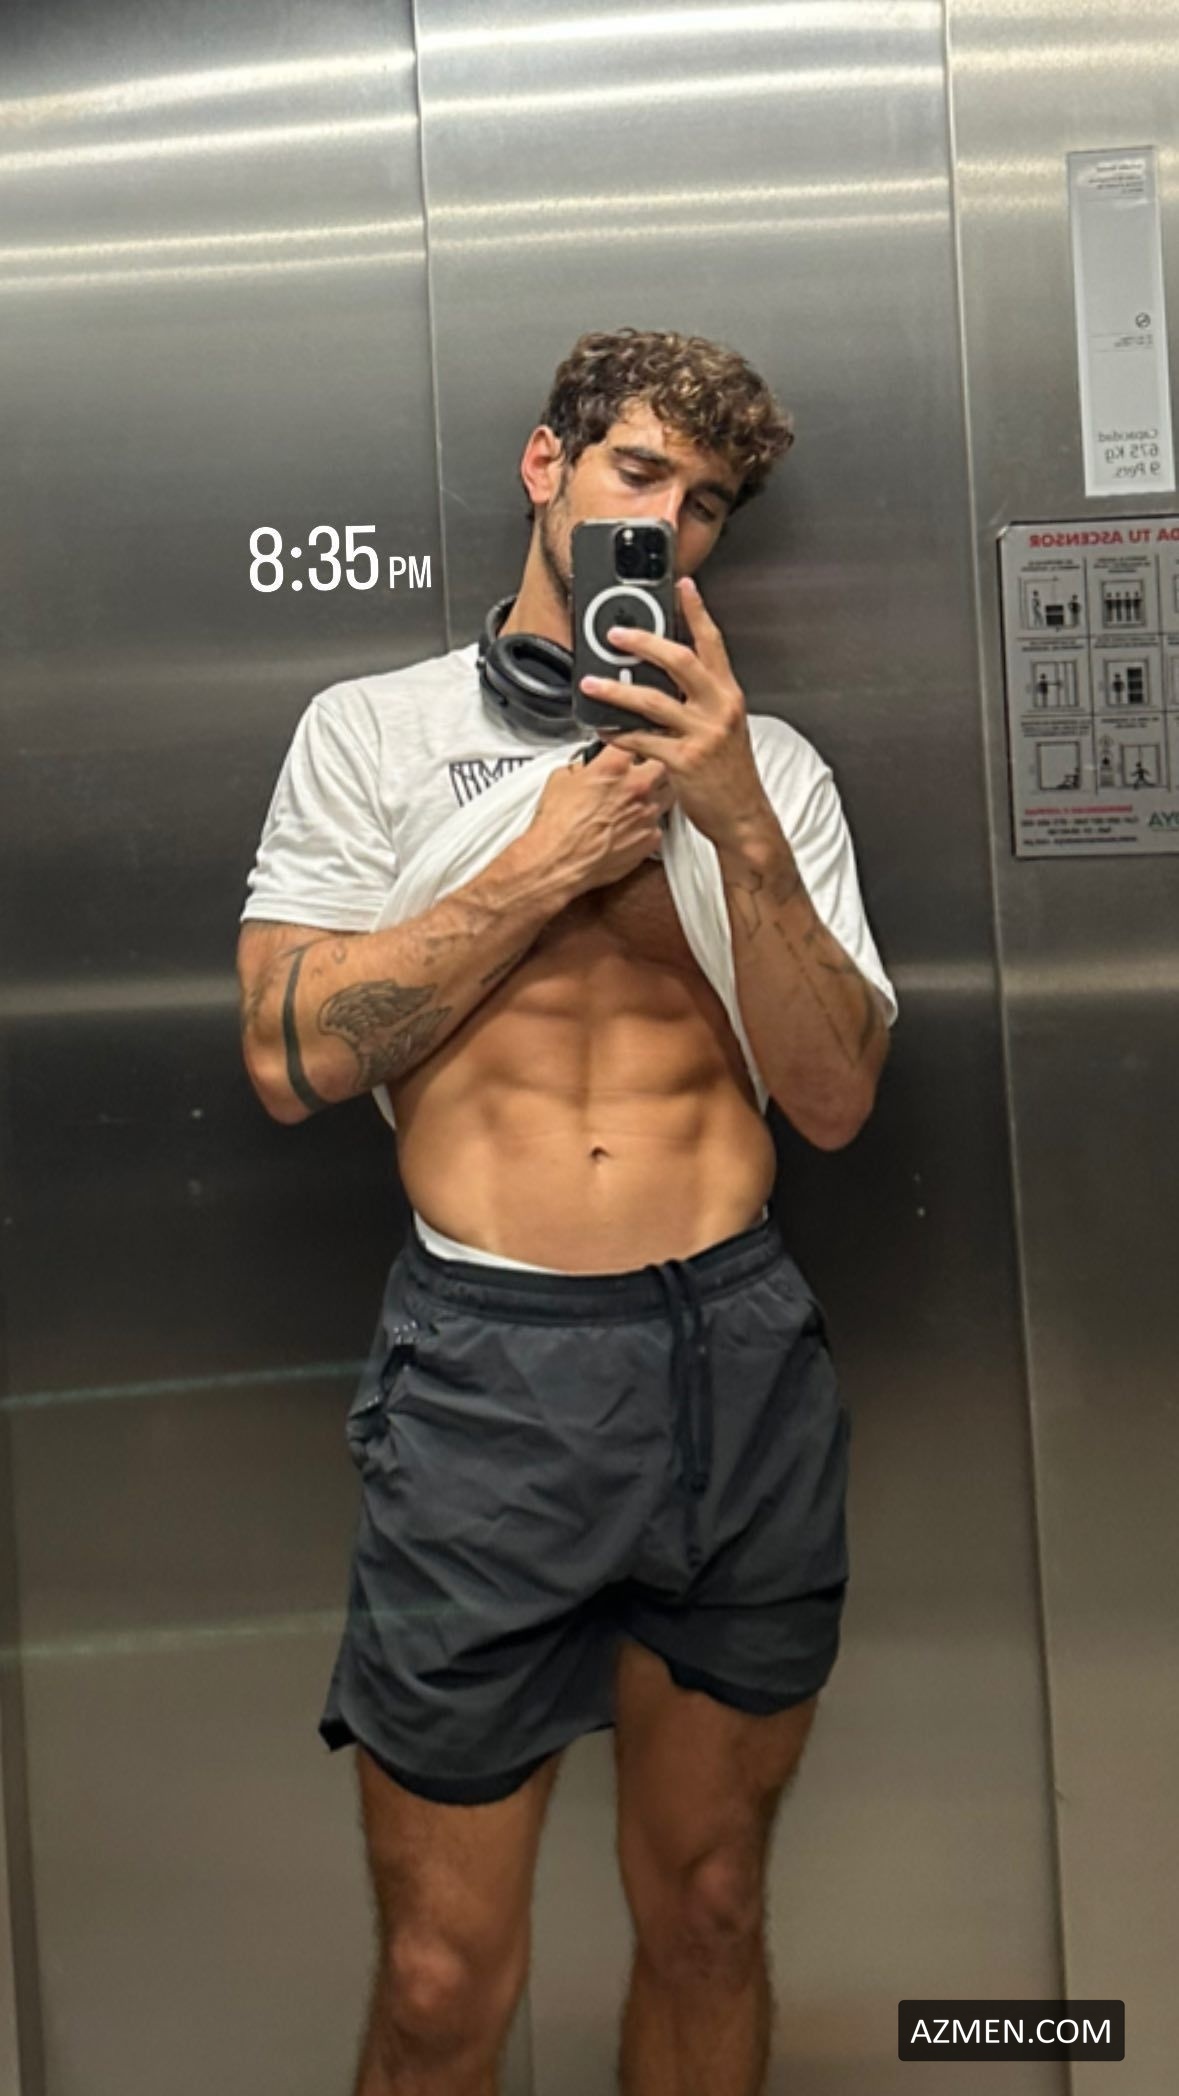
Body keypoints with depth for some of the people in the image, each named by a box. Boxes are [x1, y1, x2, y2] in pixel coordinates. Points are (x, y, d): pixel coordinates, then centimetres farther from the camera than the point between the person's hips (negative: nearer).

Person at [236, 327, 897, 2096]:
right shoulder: (372, 733, 5)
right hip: (488, 1367, -2)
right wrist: (549, 869, -9)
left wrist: (740, 831, -13)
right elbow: (292, 1060, -6)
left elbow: (836, 1100, -1)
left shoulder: (765, 762, 8)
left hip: (743, 1358, 3)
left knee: (709, 1922, 18)